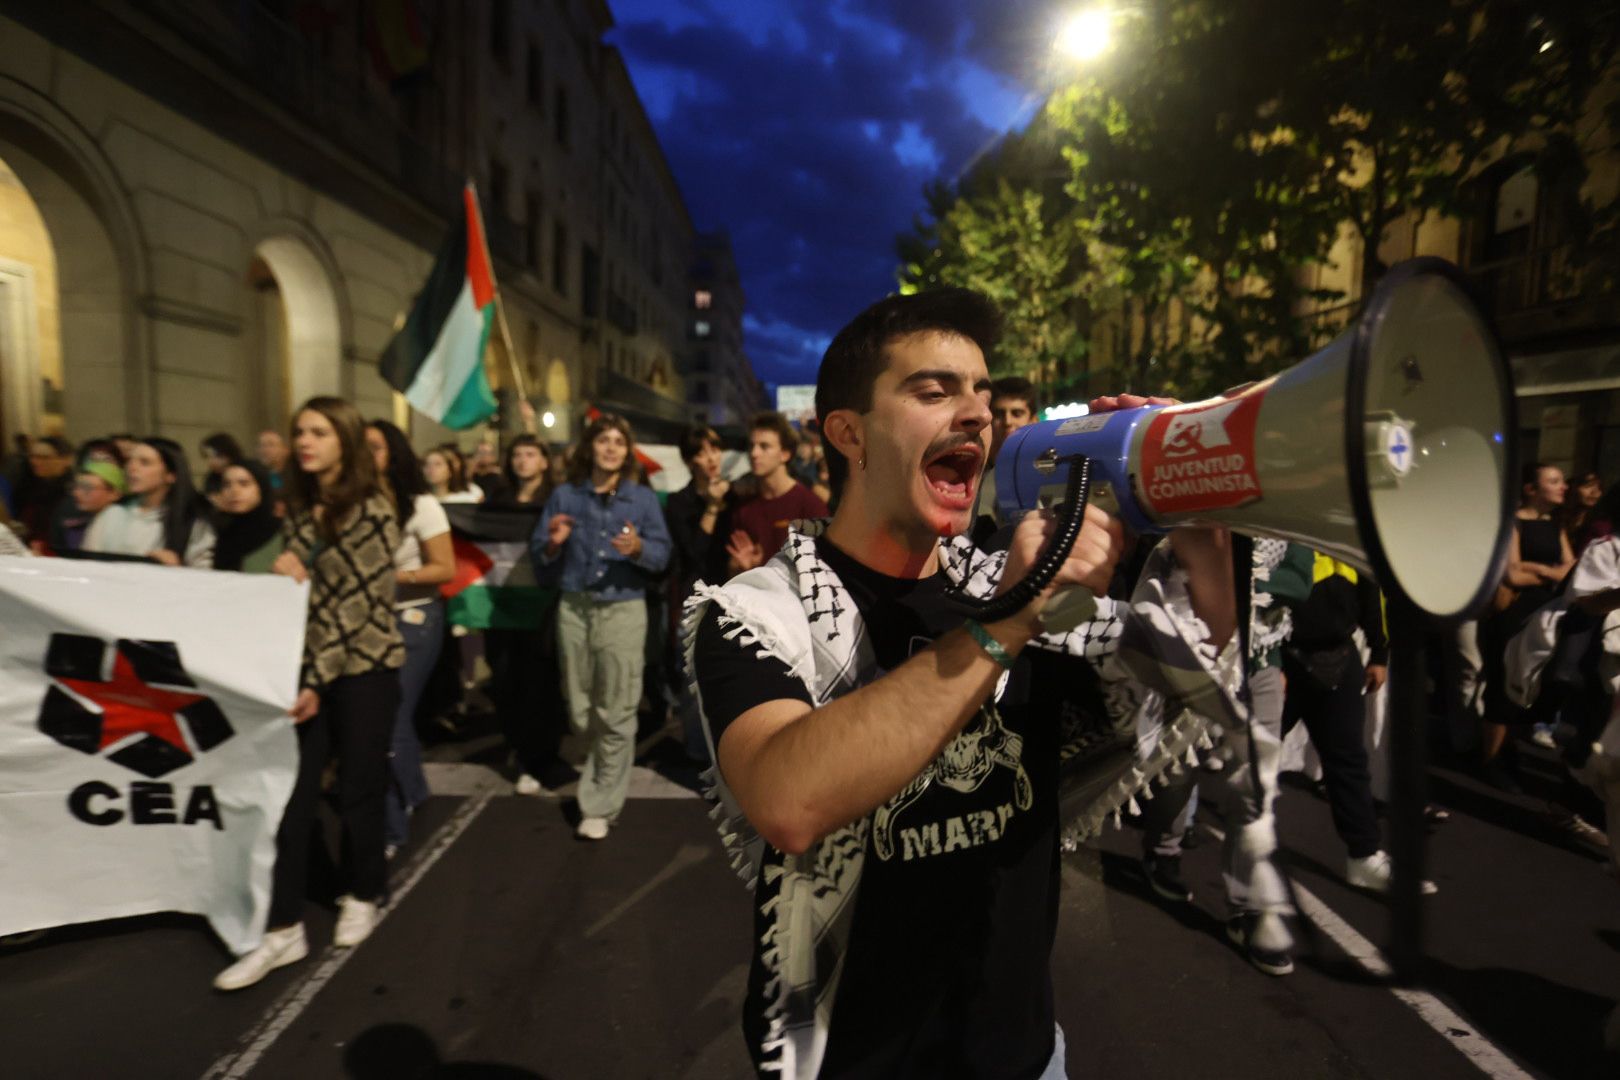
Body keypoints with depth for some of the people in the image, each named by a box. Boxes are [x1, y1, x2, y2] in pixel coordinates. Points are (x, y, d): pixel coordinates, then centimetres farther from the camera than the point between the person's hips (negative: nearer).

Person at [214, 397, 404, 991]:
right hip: (304, 665, 5)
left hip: (364, 667, -5)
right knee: (291, 792, 2)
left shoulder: (373, 510, -10)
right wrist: (288, 570, -7)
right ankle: (284, 927, 12)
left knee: (358, 790, 6)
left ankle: (362, 896, 28)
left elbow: (361, 601, -15)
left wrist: (318, 679, -16)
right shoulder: (297, 507, 10)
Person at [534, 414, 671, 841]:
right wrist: (553, 542, -17)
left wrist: (638, 548, -25)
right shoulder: (564, 496, 5)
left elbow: (662, 554, -5)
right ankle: (604, 772, 39)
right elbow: (539, 554, 4)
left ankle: (601, 806, 9)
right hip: (574, 609, 3)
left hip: (624, 611, -2)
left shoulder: (643, 497, 1)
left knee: (616, 714, -1)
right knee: (581, 711, 13)